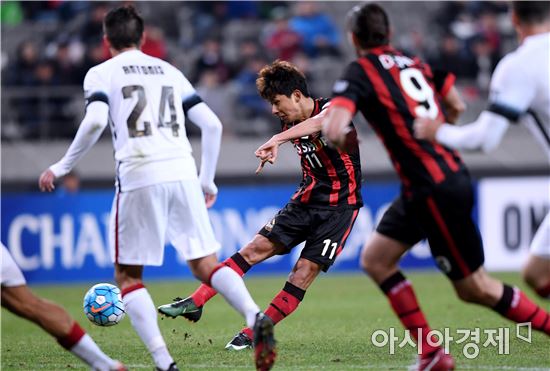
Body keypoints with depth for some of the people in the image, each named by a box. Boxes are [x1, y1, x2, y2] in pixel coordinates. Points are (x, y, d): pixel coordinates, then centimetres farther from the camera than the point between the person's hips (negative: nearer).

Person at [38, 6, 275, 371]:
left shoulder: (102, 73, 9)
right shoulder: (169, 71, 22)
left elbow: (95, 121, -10)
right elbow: (212, 125, 16)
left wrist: (63, 166, 0)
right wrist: (207, 179, 25)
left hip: (139, 178, -4)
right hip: (182, 172, 4)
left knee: (128, 276, 8)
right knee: (206, 264, 7)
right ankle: (255, 316, -22)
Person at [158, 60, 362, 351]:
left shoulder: (329, 108, -17)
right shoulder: (290, 124, 5)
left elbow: (322, 121, -43)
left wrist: (278, 139, -53)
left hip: (340, 205, -7)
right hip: (306, 200, 7)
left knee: (305, 270, -14)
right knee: (255, 249, -5)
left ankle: (253, 335, -8)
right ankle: (195, 303, -9)